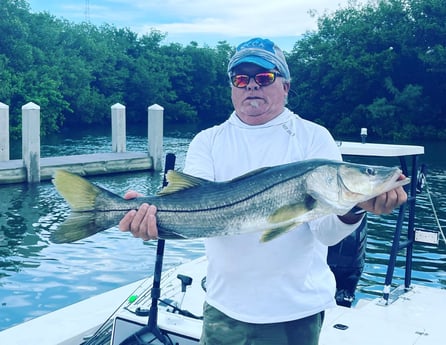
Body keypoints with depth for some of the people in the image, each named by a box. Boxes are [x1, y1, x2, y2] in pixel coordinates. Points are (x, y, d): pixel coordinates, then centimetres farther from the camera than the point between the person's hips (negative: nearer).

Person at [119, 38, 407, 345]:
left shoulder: (314, 138, -4)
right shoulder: (208, 141, 2)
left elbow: (327, 232, -12)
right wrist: (157, 215, -34)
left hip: (297, 308, -1)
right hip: (225, 306, 2)